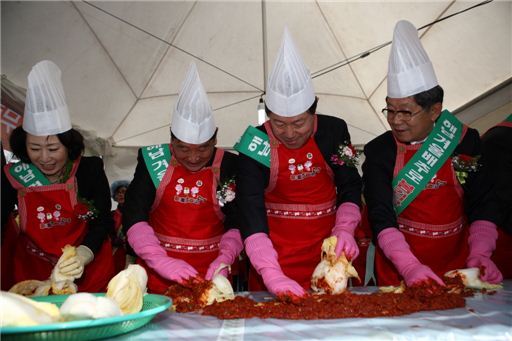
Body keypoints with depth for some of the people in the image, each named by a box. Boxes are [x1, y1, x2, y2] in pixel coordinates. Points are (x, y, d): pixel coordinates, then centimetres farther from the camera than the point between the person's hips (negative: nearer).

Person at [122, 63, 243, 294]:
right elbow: (133, 217, -3)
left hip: (211, 276, 0)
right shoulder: (153, 162, 0)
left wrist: (225, 259, -13)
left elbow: (238, 224, 4)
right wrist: (162, 261, -16)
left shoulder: (229, 167, 0)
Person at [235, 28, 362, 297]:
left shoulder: (333, 131, -6)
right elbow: (251, 217, -21)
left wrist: (345, 229, -13)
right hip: (275, 255, -2)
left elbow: (350, 187, 4)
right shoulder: (255, 146, -14)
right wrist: (271, 275, -31)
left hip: (328, 251, 2)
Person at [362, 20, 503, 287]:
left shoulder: (465, 142, 0)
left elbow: (483, 205, 3)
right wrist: (410, 267, -24)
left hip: (458, 263, 1)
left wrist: (480, 255, -10)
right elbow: (381, 218, -12)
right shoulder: (378, 151, -5)